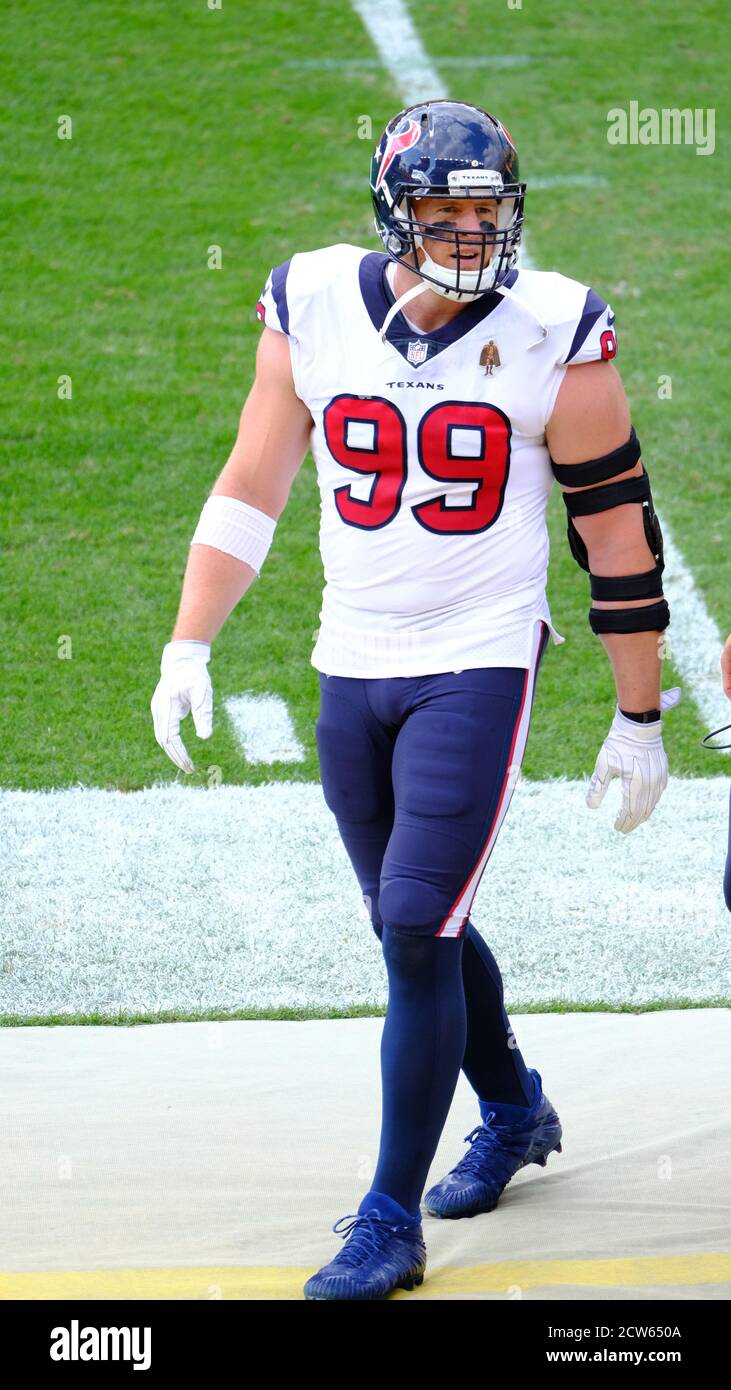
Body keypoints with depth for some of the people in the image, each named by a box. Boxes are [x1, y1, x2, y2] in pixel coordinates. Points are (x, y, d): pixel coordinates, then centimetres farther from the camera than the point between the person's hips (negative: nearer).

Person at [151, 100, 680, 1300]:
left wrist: (640, 721, -1)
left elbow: (619, 532, -4)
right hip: (353, 672, 4)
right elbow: (250, 491, 6)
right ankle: (515, 1111, 42)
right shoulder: (313, 310, -3)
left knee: (416, 930, -11)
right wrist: (188, 646, -2)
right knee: (416, 926, 15)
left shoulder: (553, 336, -11)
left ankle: (391, 1222, -1)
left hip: (479, 669, -4)